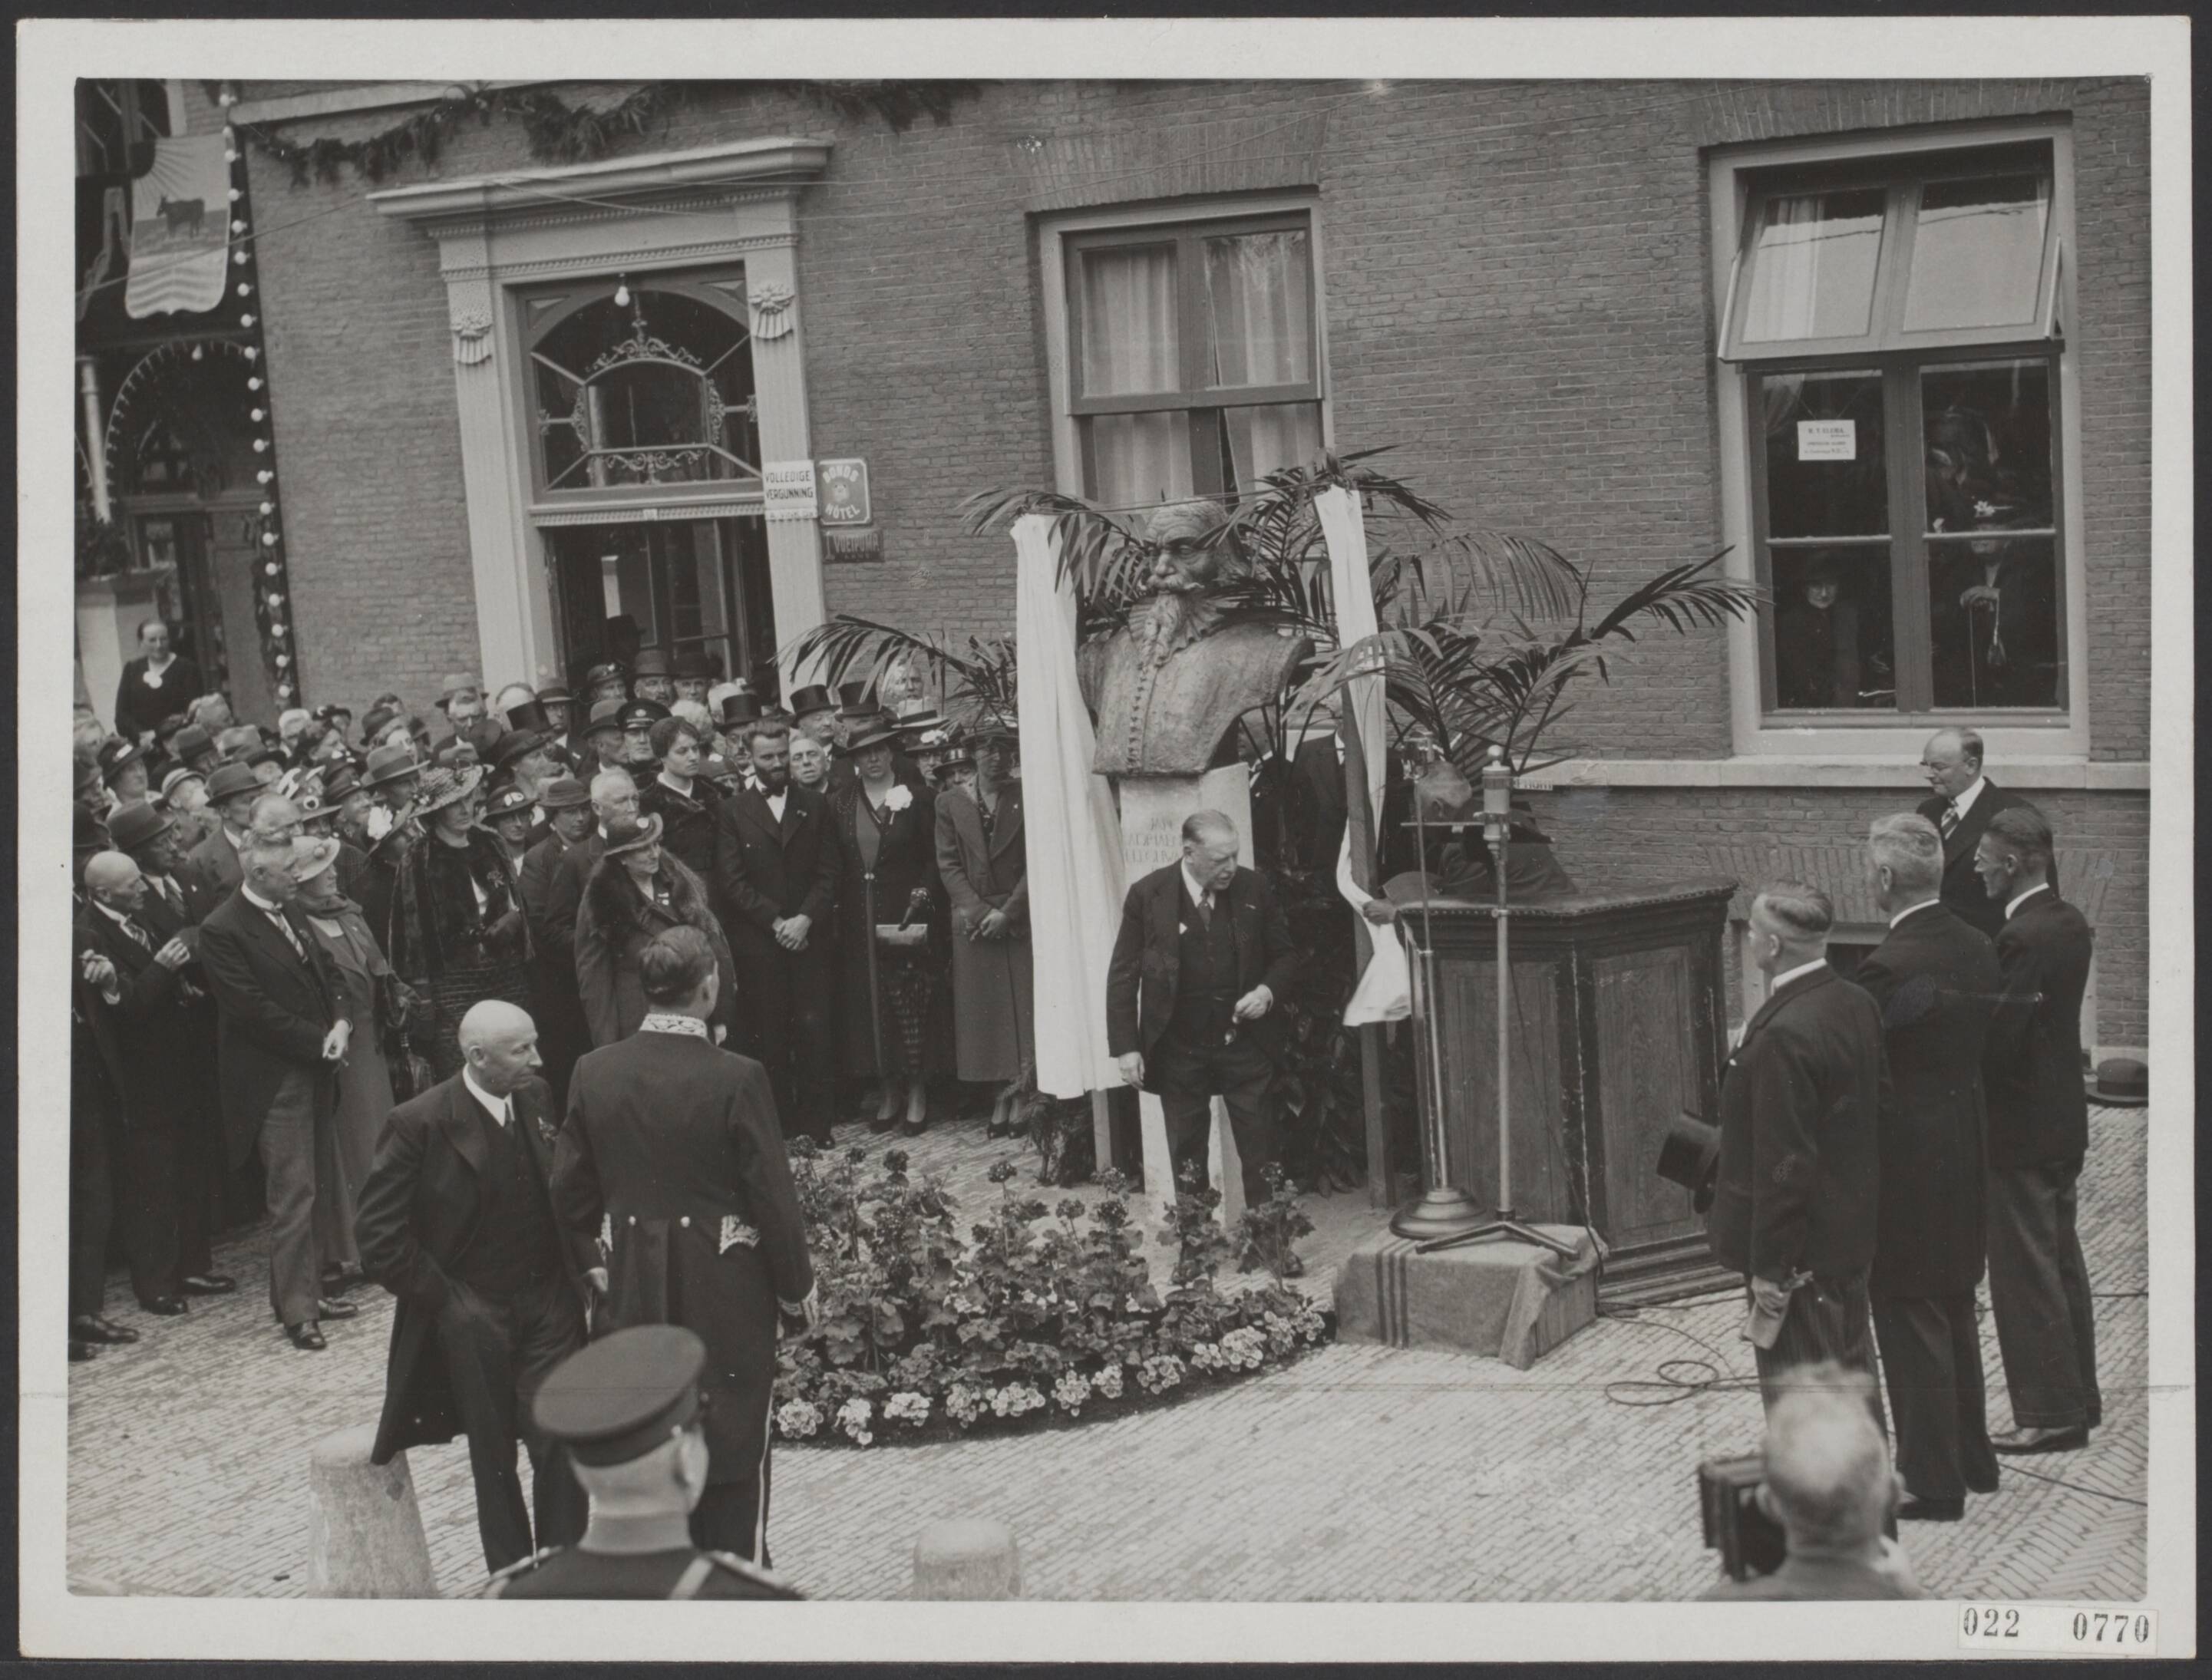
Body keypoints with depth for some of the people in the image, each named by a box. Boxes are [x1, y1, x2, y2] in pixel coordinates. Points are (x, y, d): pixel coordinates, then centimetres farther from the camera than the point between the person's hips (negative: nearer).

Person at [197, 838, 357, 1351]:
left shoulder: (290, 914, 12)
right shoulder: (222, 931, -14)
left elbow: (325, 976, 16)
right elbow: (254, 1009, -18)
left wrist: (340, 1023, -4)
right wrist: (320, 1041, -14)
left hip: (312, 1068, 8)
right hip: (274, 1078, -8)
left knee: (303, 1189, 13)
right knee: (293, 1192, -7)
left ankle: (306, 1292, 20)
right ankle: (298, 1311, -2)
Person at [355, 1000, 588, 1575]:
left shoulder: (535, 1099, -1)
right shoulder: (420, 1124, -17)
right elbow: (379, 1238, -14)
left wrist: (575, 1274, 5)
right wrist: (445, 1300, -11)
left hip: (549, 1308, 3)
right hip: (473, 1319, -3)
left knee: (562, 1441, -3)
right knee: (495, 1458, 9)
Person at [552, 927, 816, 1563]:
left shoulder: (594, 1073, -5)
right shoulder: (736, 1079, -19)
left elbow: (569, 1188, 3)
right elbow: (771, 1195, -13)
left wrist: (595, 1260, 19)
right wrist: (797, 1285, 0)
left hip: (636, 1289, 4)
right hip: (725, 1292, -4)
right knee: (733, 1440, 10)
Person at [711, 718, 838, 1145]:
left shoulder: (815, 805, 11)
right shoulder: (732, 811, 5)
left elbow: (828, 873, 6)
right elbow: (731, 880, -2)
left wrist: (805, 919, -8)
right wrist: (776, 922, -9)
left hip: (809, 937, 1)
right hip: (756, 942, -1)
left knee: (813, 1030, -4)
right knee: (768, 1037, -1)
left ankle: (815, 1122, 2)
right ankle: (778, 1122, 5)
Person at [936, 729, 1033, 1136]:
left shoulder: (1025, 797, 2)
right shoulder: (950, 803, 7)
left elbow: (1036, 861, -1)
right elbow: (948, 865, 3)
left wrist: (1007, 912, -10)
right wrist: (981, 911, -9)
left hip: (1020, 916, -1)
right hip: (972, 920, 1)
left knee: (1023, 1007, -6)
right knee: (982, 1009, 0)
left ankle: (1012, 1098, -4)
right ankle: (1005, 1095, 4)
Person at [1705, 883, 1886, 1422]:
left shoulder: (1783, 1033, -26)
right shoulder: (1858, 1005, 2)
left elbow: (1783, 1165, -24)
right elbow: (1879, 1104, 10)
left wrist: (1770, 1268, -17)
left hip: (1801, 1248, -9)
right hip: (1851, 1231, 9)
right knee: (1853, 1374, 21)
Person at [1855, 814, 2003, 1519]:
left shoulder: (1888, 966, -22)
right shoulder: (1978, 950, 3)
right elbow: (1982, 1045, 10)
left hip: (1906, 1167, -8)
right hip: (1966, 1158, 8)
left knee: (1912, 1327, 2)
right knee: (1954, 1315, 21)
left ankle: (1934, 1484, 10)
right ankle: (1972, 1459, 33)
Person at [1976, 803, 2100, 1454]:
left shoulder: (2022, 937, -22)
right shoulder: (2070, 924, 7)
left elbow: (1999, 1036, -24)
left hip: (2020, 1128, -10)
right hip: (2063, 1120, 10)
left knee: (2025, 1272, -1)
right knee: (2060, 1262, 18)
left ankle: (2049, 1413, 4)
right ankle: (2077, 1397, 27)